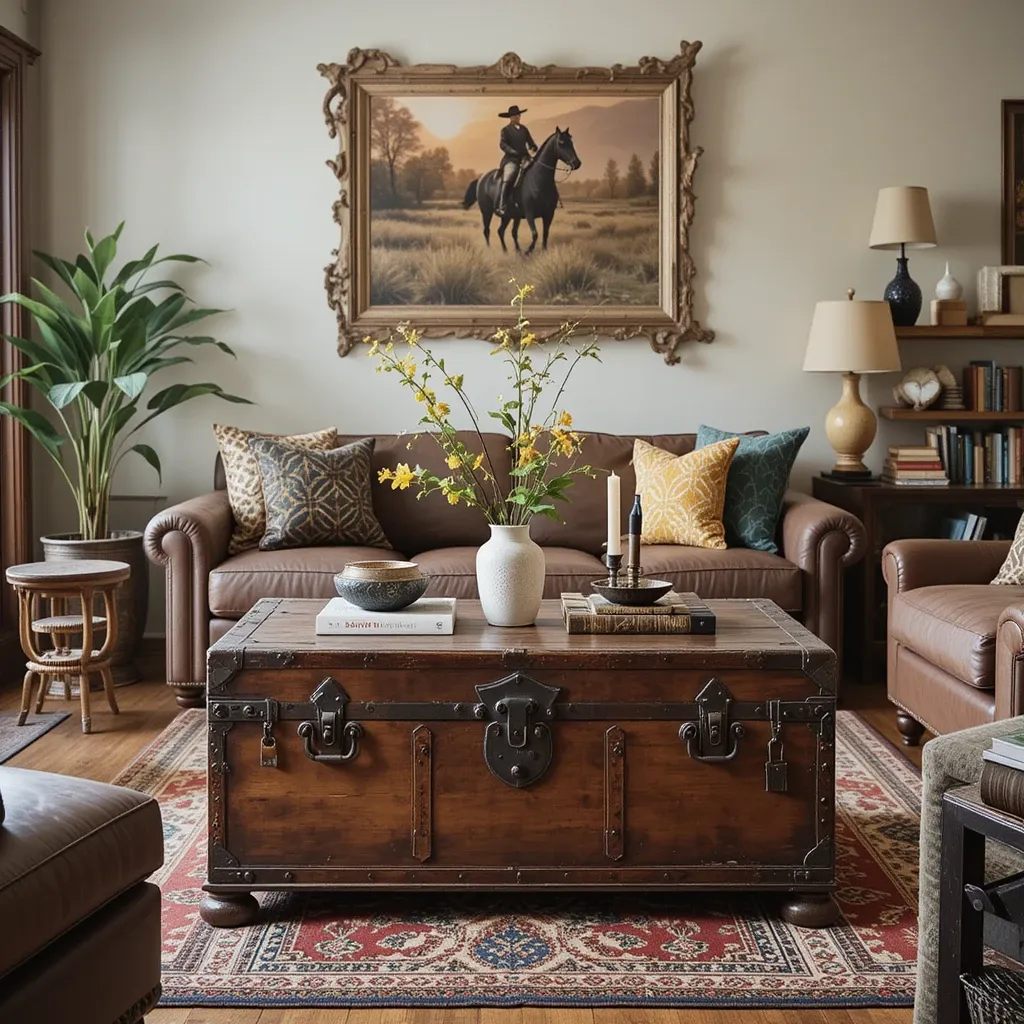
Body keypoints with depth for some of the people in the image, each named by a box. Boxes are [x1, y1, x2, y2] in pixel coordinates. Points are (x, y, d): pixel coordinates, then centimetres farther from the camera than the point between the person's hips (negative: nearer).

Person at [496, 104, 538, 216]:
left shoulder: (524, 129, 18)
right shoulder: (506, 130, 4)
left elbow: (530, 141, 20)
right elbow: (503, 144, -8)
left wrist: (534, 148, -4)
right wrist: (514, 152, -22)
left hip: (525, 158, 6)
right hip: (511, 159, -6)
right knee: (508, 179, -28)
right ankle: (501, 207, -33)